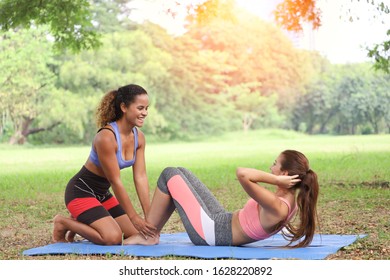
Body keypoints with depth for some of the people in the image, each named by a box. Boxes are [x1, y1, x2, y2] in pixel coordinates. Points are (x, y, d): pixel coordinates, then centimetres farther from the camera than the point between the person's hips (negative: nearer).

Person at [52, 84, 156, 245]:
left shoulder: (139, 137, -3)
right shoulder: (106, 137, -28)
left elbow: (140, 178, -4)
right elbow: (115, 181, -25)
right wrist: (134, 217, -22)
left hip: (102, 194, 9)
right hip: (81, 191, -9)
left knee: (137, 234, 5)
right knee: (113, 237, -24)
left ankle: (81, 222, 18)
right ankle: (64, 223, -1)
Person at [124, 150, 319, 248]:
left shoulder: (278, 208, -32)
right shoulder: (291, 202, -4)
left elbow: (242, 174, -42)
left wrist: (275, 180, -33)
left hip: (209, 230, -9)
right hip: (221, 222, 9)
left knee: (170, 175, 1)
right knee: (180, 173, 18)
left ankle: (147, 236, 12)